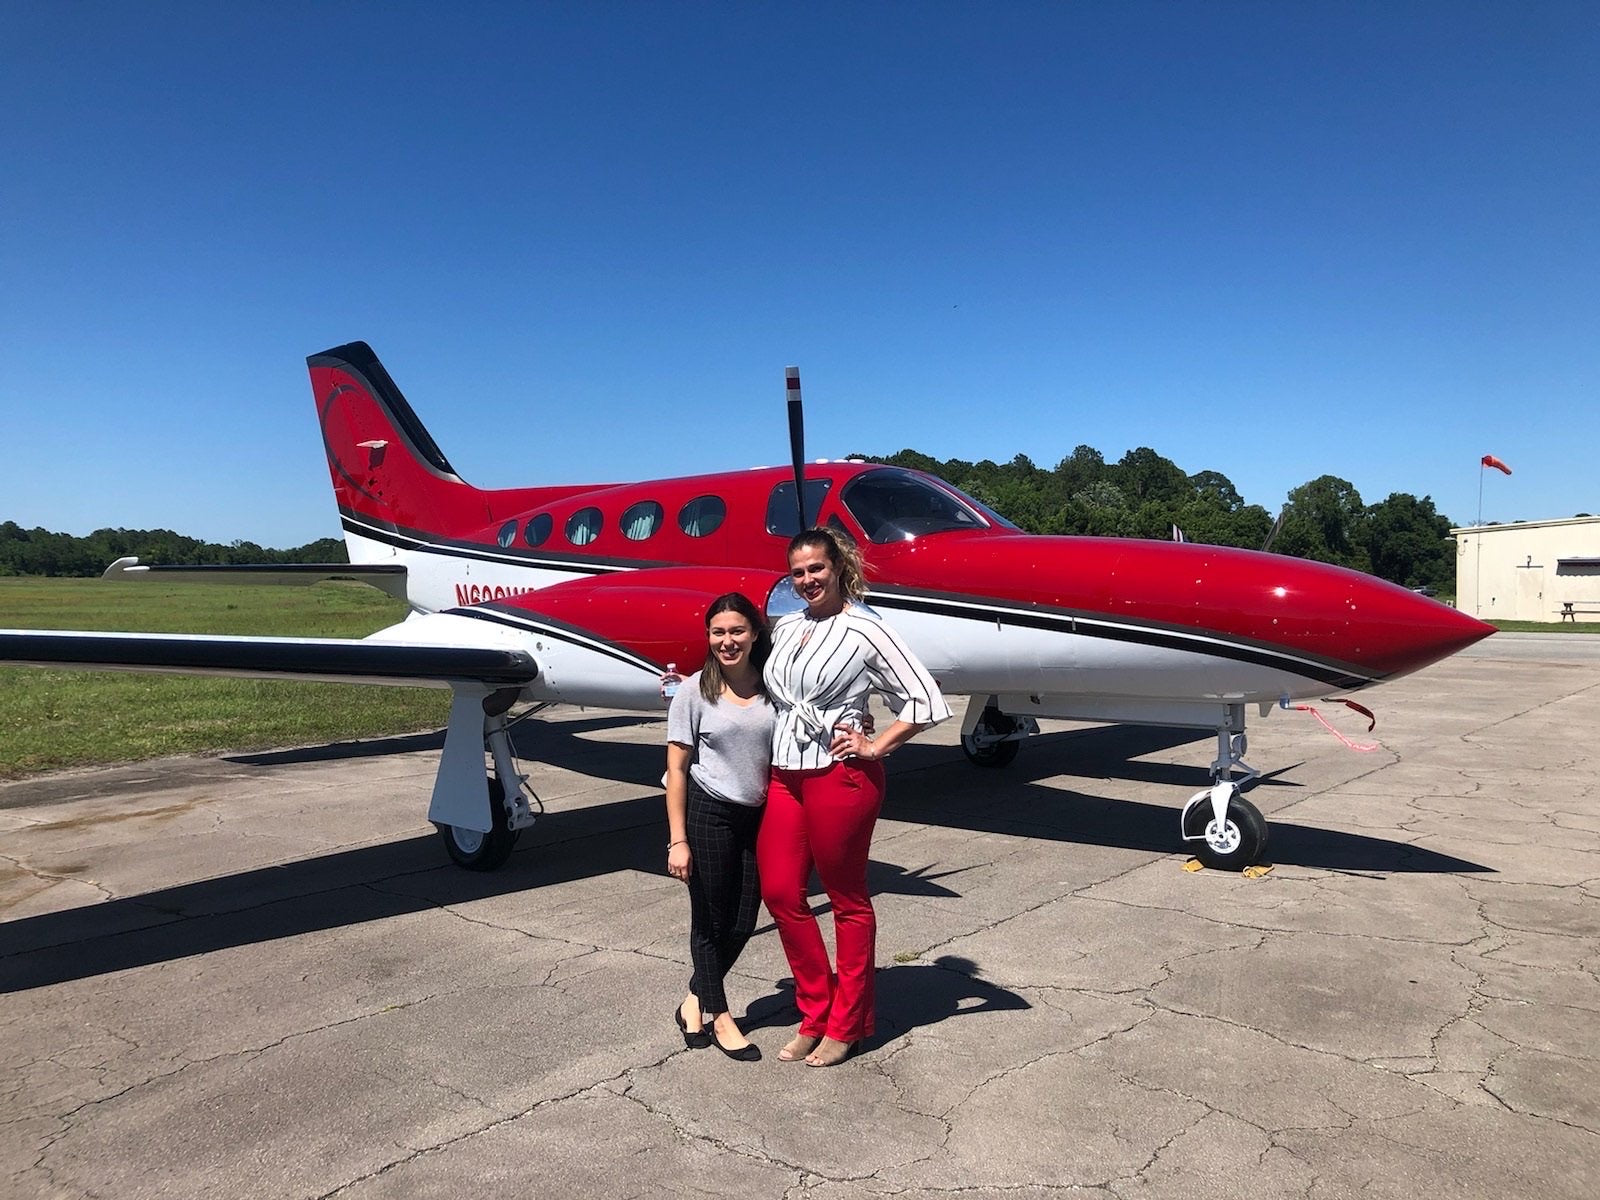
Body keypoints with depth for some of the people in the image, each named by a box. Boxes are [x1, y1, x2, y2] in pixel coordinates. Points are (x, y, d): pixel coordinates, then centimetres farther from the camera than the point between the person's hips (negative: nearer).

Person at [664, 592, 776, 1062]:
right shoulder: (694, 691, -8)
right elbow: (676, 769, -7)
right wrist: (678, 840, -10)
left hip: (759, 817, 4)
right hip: (708, 815, -3)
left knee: (743, 923, 10)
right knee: (711, 921, 9)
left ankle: (694, 1002, 34)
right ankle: (721, 1018, 29)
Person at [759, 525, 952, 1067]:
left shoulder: (863, 630, -8)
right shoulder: (785, 628, 11)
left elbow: (926, 700, -9)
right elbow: (770, 693, 27)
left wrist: (874, 747, -9)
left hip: (840, 775, -6)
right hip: (785, 775, 7)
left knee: (848, 900, 8)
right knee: (779, 892, 6)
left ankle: (846, 1025, 23)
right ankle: (815, 1013, 24)